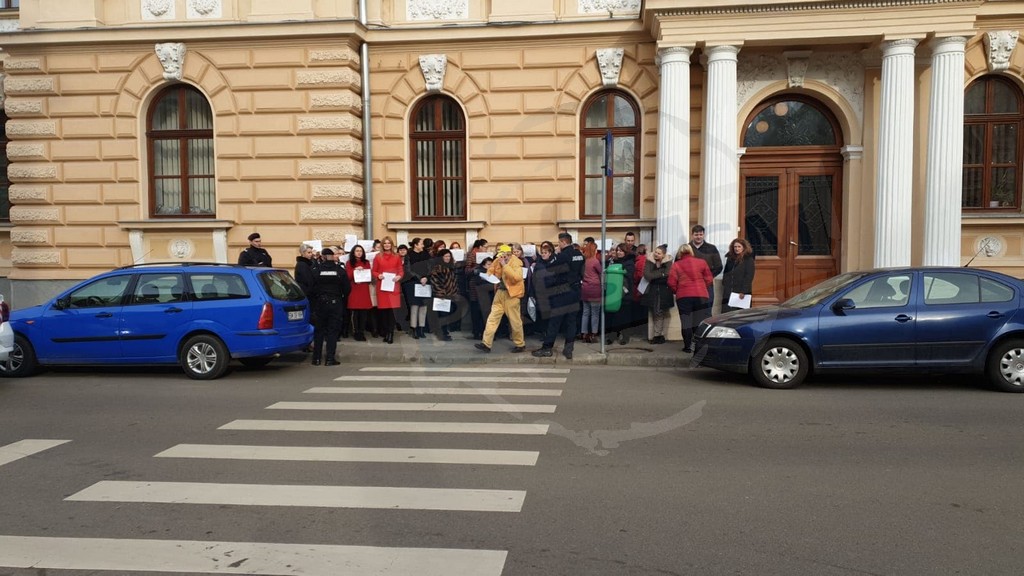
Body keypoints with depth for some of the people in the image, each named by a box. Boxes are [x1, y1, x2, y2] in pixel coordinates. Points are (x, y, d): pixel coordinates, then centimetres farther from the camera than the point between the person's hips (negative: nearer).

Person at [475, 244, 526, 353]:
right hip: (500, 292, 6)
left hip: (511, 294, -6)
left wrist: (505, 265, -26)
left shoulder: (516, 262, -12)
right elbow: (490, 270, 22)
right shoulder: (498, 260, 6)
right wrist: (490, 276, -1)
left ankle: (520, 345, 17)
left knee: (515, 320, 2)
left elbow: (517, 277, -29)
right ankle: (486, 343, 4)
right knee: (493, 317, 2)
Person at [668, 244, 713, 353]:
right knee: (700, 321, 7)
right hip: (701, 295, 1)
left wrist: (676, 291, 14)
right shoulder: (701, 262, 3)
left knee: (686, 322, 3)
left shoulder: (676, 265, 0)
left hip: (683, 296, -1)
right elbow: (709, 279, 4)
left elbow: (671, 283, -4)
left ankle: (688, 346, 3)